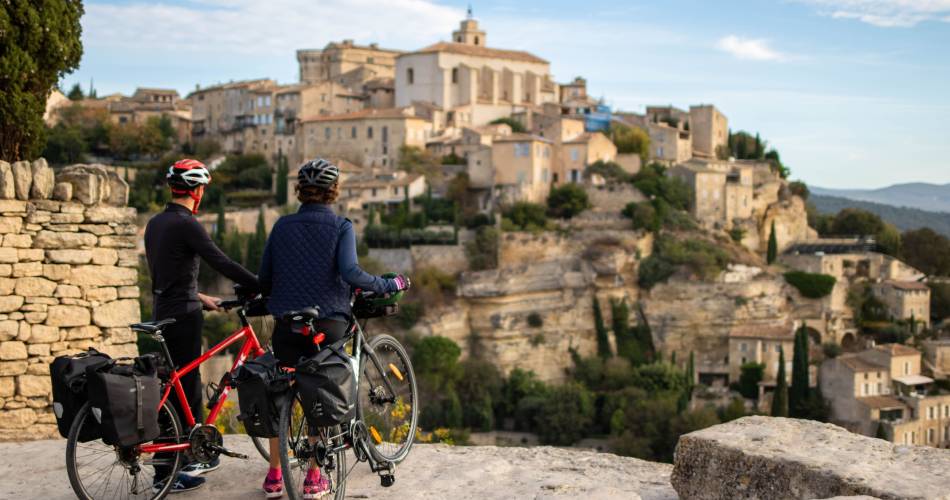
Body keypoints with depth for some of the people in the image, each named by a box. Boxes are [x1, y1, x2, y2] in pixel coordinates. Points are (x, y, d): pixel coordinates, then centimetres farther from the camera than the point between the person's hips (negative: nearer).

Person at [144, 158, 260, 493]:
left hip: (162, 311, 9)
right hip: (183, 315, -9)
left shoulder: (155, 223, 12)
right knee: (181, 390, -2)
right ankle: (166, 474, 2)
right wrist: (264, 287, -14)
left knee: (188, 383, 19)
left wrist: (199, 297, 27)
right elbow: (223, 264, -20)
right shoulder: (186, 224, -16)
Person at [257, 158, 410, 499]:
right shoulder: (341, 227, -4)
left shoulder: (282, 226, 6)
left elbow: (264, 279, 7)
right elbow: (350, 272, -19)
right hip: (328, 325, -2)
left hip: (286, 326, 2)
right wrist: (388, 285, -9)